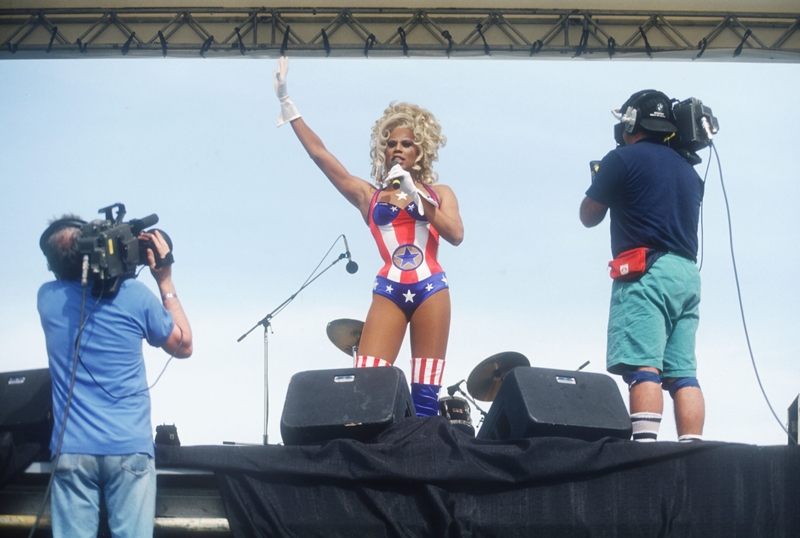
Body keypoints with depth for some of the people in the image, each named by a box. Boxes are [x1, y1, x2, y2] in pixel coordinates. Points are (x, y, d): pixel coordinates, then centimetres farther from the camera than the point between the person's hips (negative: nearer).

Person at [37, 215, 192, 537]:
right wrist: (165, 281, 12)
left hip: (71, 449, 2)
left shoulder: (47, 297, 3)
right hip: (129, 447, -2)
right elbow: (183, 346, 10)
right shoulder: (134, 296, -5)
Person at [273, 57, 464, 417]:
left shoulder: (438, 194, 14)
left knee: (426, 395, -1)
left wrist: (417, 196, -8)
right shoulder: (368, 196, 12)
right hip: (389, 291, 0)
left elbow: (455, 235, -4)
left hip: (430, 289, 0)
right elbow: (319, 153, 6)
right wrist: (286, 103, 1)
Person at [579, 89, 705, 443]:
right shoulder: (687, 170, 21)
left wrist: (601, 182, 26)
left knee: (643, 368, -16)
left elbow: (588, 216, 6)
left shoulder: (623, 159, 1)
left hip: (646, 272, -7)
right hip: (687, 273, 7)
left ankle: (645, 445, -27)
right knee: (683, 372, 2)